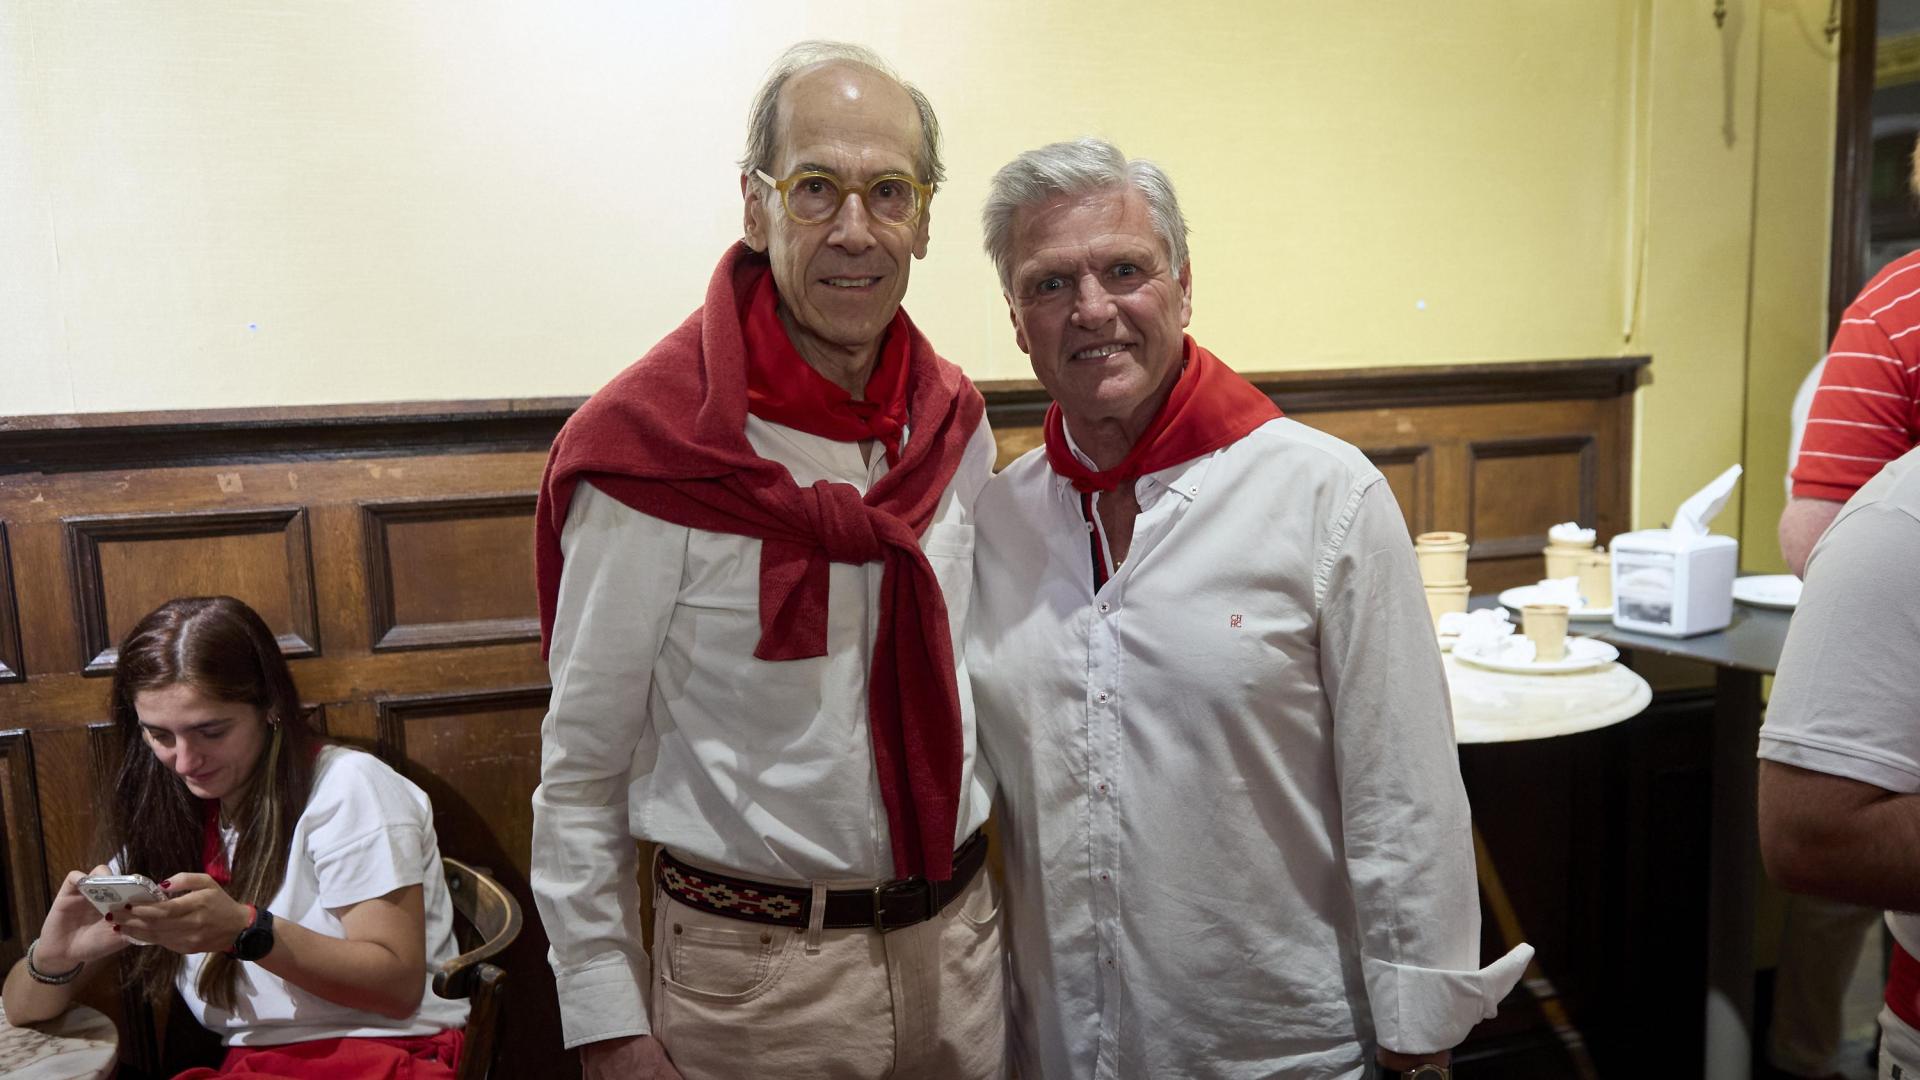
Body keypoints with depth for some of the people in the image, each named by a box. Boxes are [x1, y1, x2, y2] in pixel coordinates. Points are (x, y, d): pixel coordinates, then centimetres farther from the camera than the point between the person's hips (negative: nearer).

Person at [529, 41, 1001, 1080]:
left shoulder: (957, 423, -1)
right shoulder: (653, 447, -17)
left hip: (957, 935, 5)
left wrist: (966, 892, 14)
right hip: (754, 967, -4)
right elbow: (580, 769, -11)